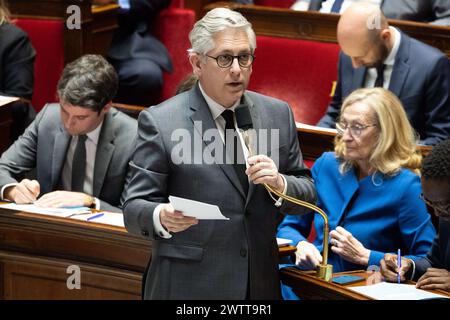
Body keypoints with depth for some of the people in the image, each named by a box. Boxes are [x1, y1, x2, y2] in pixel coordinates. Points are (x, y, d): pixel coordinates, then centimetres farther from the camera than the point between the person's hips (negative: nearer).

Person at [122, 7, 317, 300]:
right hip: (187, 287, -4)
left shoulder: (278, 114, 5)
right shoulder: (160, 122, -8)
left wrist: (280, 184, -14)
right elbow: (135, 208, -9)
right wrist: (162, 218, -31)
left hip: (261, 285, 4)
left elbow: (307, 194, 8)